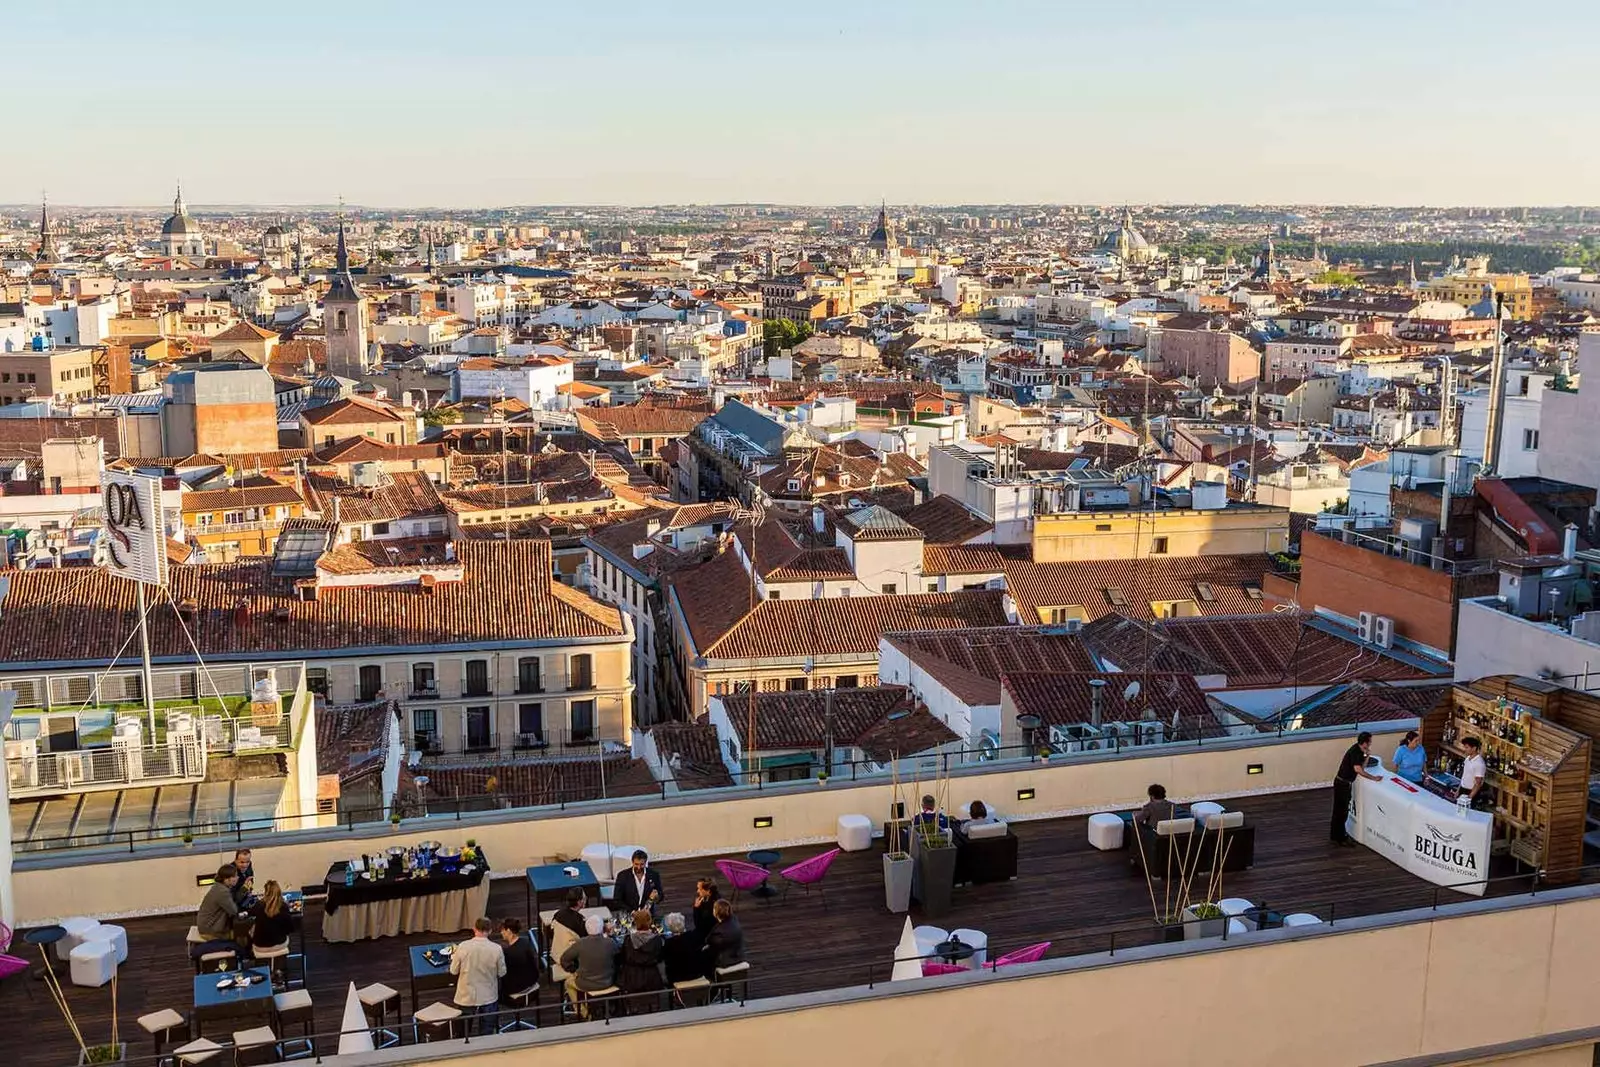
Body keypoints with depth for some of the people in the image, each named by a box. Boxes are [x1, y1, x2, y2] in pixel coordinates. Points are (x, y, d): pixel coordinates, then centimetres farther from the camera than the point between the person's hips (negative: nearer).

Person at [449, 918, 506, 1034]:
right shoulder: (497, 949, -17)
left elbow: (453, 971, -6)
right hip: (488, 997, 0)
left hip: (466, 997, 0)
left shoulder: (463, 947, -17)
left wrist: (453, 957, 12)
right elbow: (502, 973, -5)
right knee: (486, 1033, 17)